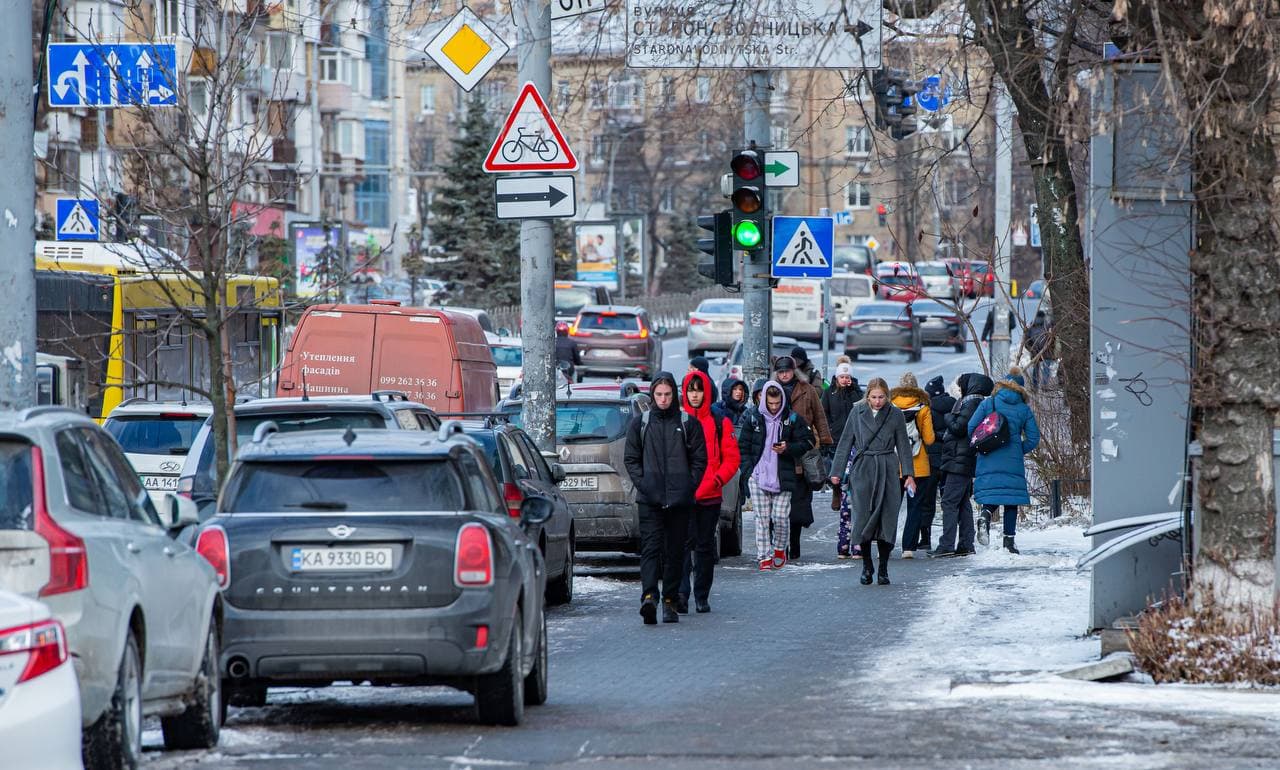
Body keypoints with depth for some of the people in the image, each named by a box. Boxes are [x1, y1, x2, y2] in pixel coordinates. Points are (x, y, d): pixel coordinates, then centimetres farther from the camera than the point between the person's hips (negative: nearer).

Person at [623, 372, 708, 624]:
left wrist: (688, 487, -3)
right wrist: (642, 484, -3)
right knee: (650, 547, -13)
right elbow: (631, 458, 10)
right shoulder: (640, 423, 9)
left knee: (675, 551, 5)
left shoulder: (688, 423, 6)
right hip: (650, 499, -1)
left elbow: (699, 460, 8)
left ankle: (670, 601, 12)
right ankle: (649, 596, -27)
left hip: (679, 499, 1)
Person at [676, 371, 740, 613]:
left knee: (705, 545, 9)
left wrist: (715, 481, -10)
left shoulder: (720, 423, 5)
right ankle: (681, 594, -22)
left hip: (710, 495, 1)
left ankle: (702, 597, 17)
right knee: (684, 543, -13)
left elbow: (731, 459, 5)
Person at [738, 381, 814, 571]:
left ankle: (780, 548, 21)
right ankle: (764, 557, 3)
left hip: (783, 476, -1)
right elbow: (743, 446, 9)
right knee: (762, 518, -1)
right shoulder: (753, 418, 4)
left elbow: (807, 442, 7)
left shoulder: (793, 419, 2)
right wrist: (748, 471, -1)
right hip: (758, 476, 1)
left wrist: (788, 449, -11)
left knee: (781, 517, -4)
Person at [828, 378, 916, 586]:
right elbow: (846, 442, 8)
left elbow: (903, 446, 7)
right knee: (863, 518, -5)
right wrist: (837, 471, 6)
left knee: (887, 519, -2)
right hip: (862, 470, 0)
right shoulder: (857, 412, 4)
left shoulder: (895, 415, 3)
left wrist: (909, 475, 1)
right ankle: (867, 566, 10)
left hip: (888, 472, 0)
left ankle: (883, 569, 7)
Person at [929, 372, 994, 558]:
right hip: (968, 461, 10)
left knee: (949, 502, -10)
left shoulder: (972, 403, -13)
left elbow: (959, 427, -18)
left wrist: (948, 418, -1)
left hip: (959, 460, -10)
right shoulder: (979, 402, 16)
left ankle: (947, 545, -14)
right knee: (963, 503, 13)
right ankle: (966, 545, 14)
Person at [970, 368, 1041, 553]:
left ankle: (986, 515, -26)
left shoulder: (988, 404, 1)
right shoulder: (1024, 410, 4)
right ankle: (1009, 541, 4)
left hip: (989, 460, 0)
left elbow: (971, 427, -3)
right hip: (1013, 462, 0)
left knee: (991, 498, 8)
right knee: (1012, 501, 7)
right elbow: (1033, 438, 4)